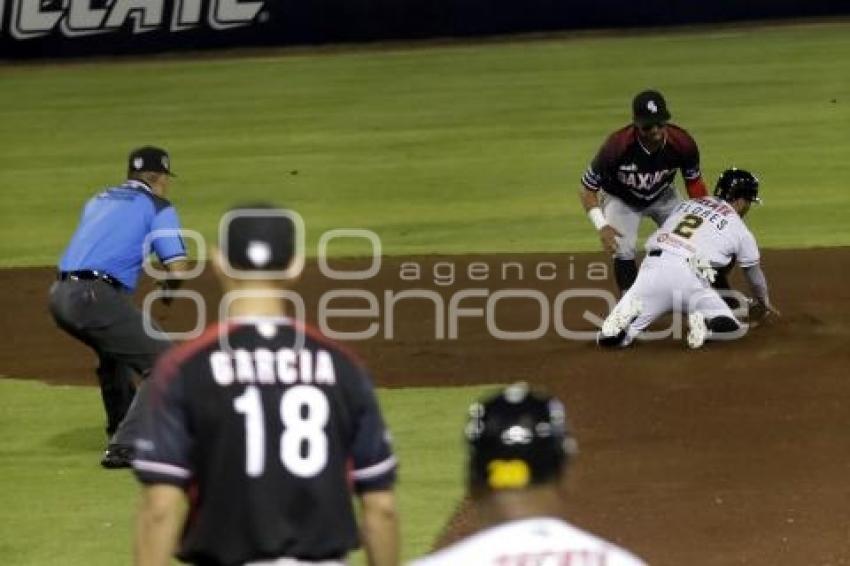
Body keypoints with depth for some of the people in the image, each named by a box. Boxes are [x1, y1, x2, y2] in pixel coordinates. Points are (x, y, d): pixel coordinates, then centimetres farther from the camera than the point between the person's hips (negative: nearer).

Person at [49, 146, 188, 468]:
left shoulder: (98, 200, 27)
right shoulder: (158, 208, 6)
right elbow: (177, 268, -2)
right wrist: (168, 290, 18)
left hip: (60, 296, 8)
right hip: (95, 297, -8)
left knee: (114, 351, 33)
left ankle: (121, 432, 41)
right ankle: (124, 447, -13)